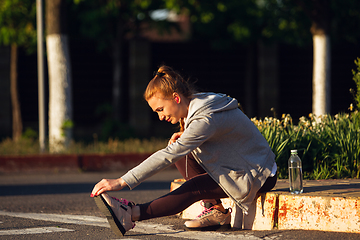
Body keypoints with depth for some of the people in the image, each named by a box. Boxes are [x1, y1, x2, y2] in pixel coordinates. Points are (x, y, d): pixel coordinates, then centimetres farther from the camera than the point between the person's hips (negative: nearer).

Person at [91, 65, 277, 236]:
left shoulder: (206, 119, -28)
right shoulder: (198, 105, 1)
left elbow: (167, 156, -34)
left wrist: (122, 182, -36)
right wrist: (184, 136, -5)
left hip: (259, 177, -10)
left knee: (194, 187, -26)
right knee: (182, 156, -1)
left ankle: (130, 215, -30)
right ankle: (216, 210, -6)